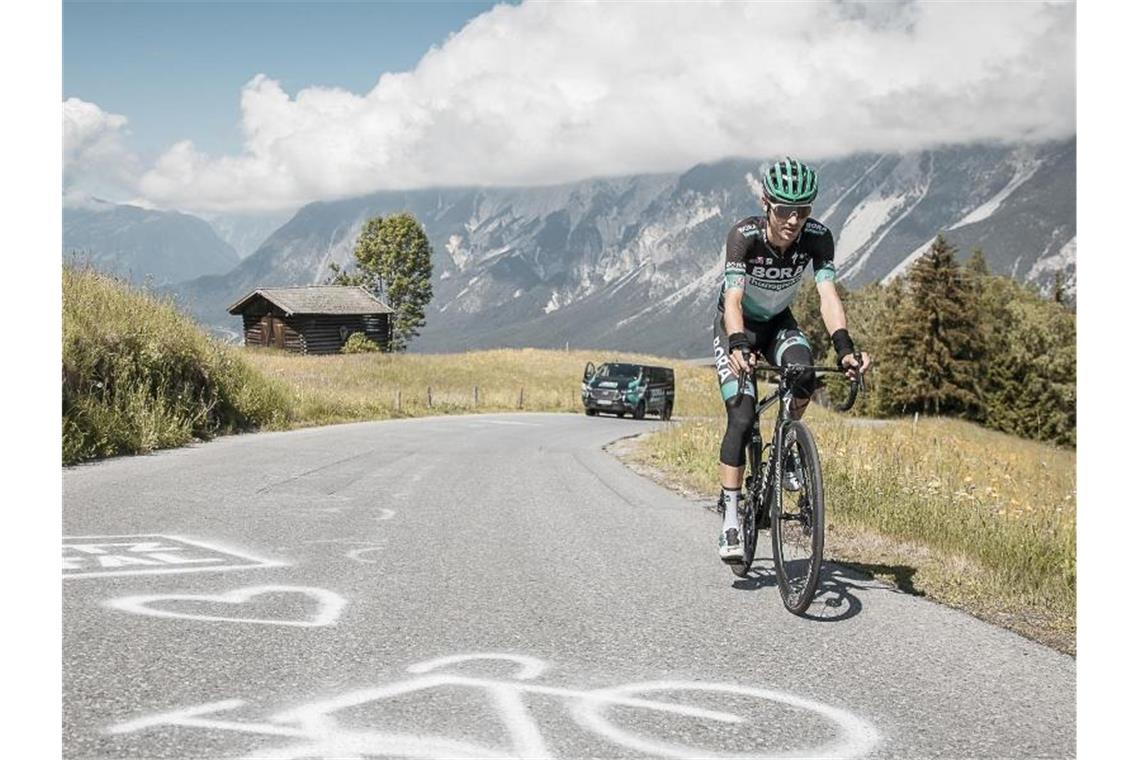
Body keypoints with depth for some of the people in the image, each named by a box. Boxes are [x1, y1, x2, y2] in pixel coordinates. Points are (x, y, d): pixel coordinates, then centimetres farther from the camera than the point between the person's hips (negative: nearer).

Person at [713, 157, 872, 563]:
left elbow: (828, 295, -31)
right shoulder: (744, 235, -30)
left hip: (778, 323, 3)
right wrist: (738, 348, -58)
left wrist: (844, 347, -47)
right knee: (742, 416, -19)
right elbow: (733, 299, -40)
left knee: (804, 373, -31)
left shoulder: (817, 237, -22)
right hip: (735, 326, -2)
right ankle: (730, 522, -13)